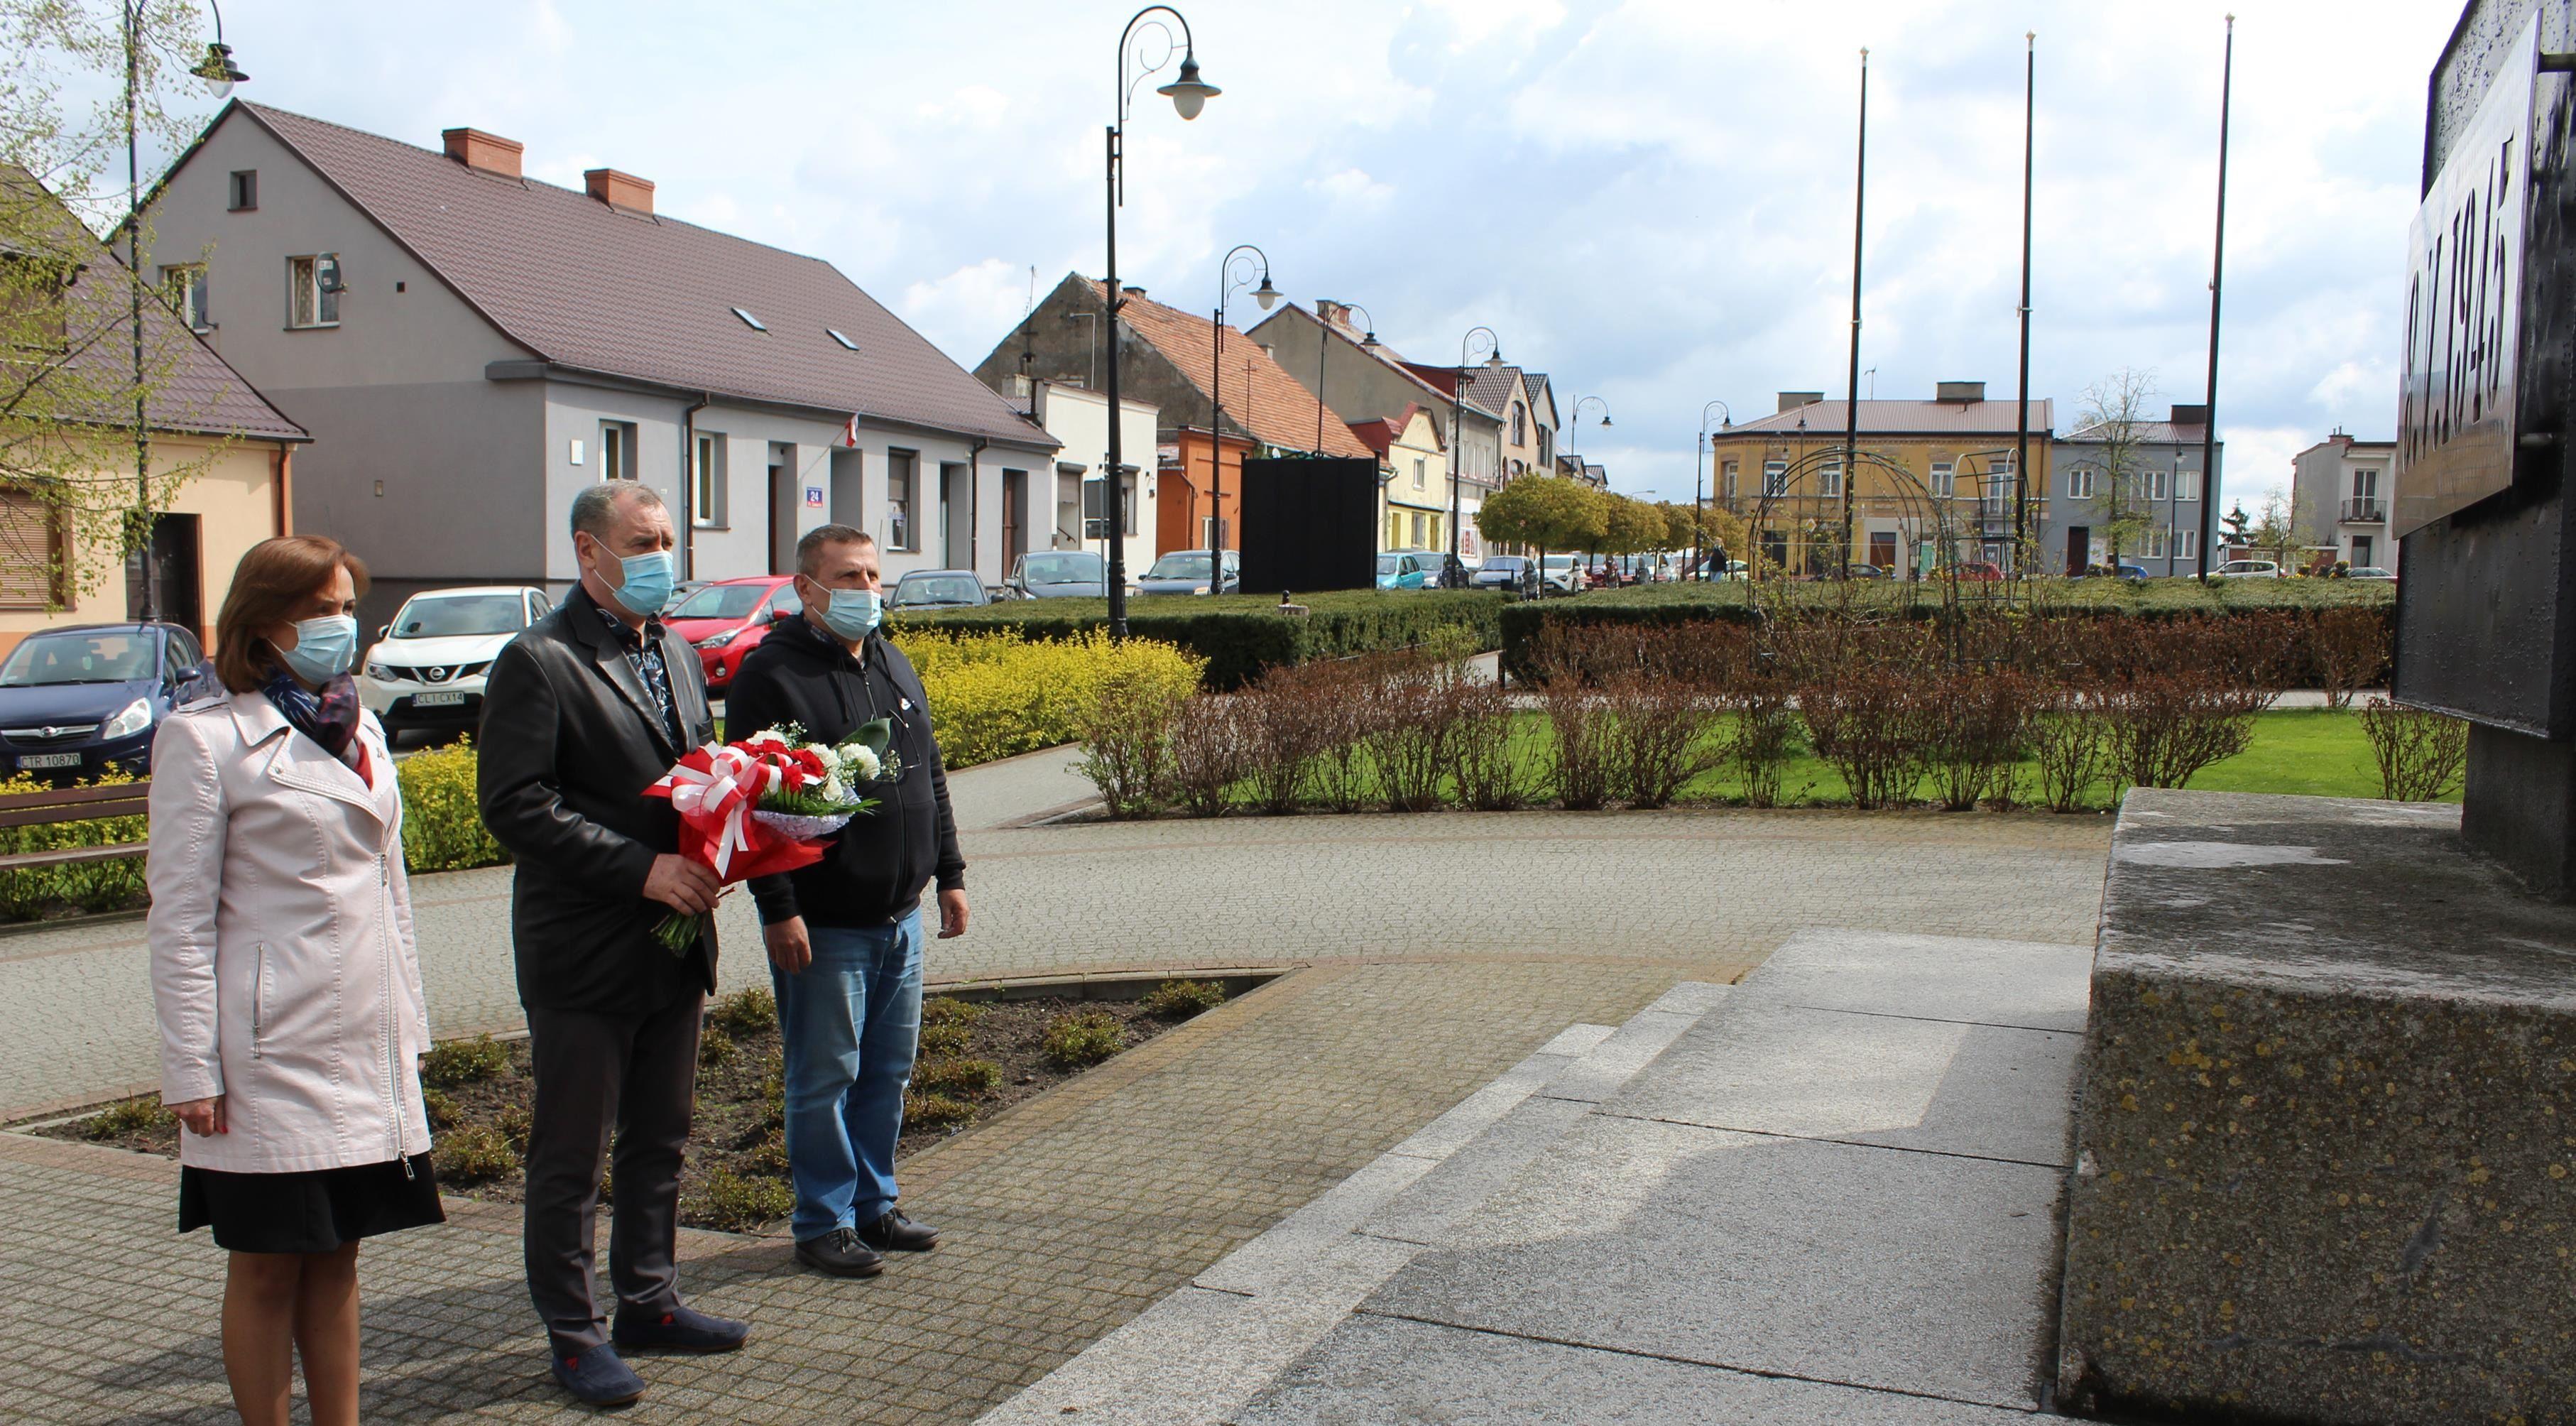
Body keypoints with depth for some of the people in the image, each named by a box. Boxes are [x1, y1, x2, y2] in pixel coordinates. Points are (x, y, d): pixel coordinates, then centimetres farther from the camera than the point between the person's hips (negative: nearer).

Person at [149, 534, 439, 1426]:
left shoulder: (360, 729, 13)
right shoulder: (204, 736, -7)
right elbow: (180, 916, -9)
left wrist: (409, 1022, 15)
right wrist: (192, 1072, -12)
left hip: (365, 1043, 6)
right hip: (272, 1047, -6)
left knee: (337, 1256, 13)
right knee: (267, 1268, 5)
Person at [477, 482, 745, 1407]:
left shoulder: (676, 654, 14)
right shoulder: (538, 663, -11)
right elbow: (513, 806, -18)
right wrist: (642, 869, -21)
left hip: (674, 947, 8)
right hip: (582, 955, -7)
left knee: (660, 1139, 17)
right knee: (570, 1155, 6)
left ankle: (649, 1303, 31)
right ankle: (573, 1334, 19)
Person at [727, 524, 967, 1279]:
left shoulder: (894, 665, 13)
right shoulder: (773, 673, -10)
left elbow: (931, 777, 19)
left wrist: (949, 874, 16)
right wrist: (778, 909, -19)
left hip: (901, 917, 7)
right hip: (823, 926, -7)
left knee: (889, 1070, 14)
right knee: (825, 1076, 3)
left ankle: (874, 1204, 28)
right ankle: (823, 1223, 16)